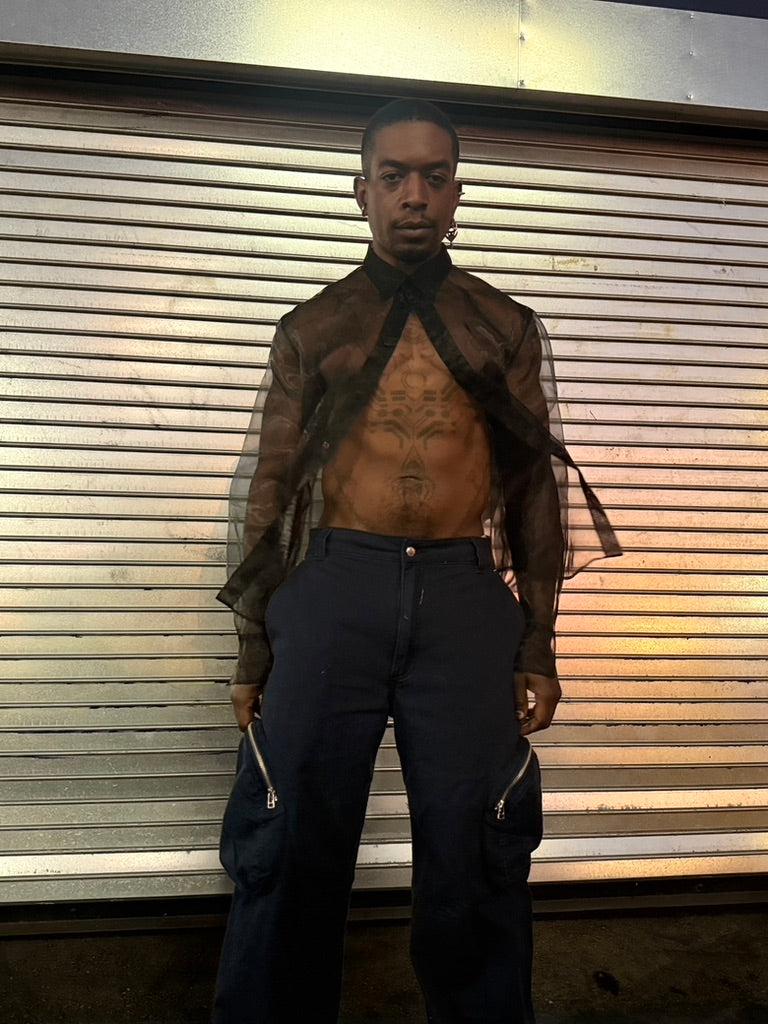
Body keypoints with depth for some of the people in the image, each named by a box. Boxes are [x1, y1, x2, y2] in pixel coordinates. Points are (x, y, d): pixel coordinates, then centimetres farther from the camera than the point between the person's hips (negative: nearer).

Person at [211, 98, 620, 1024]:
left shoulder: (508, 327, 12)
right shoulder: (310, 328, 11)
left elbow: (535, 487, 10)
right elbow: (270, 485, 9)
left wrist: (539, 647, 4)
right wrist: (253, 646, 5)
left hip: (467, 598, 1)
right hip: (334, 588, 0)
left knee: (473, 861, 6)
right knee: (295, 852, 3)